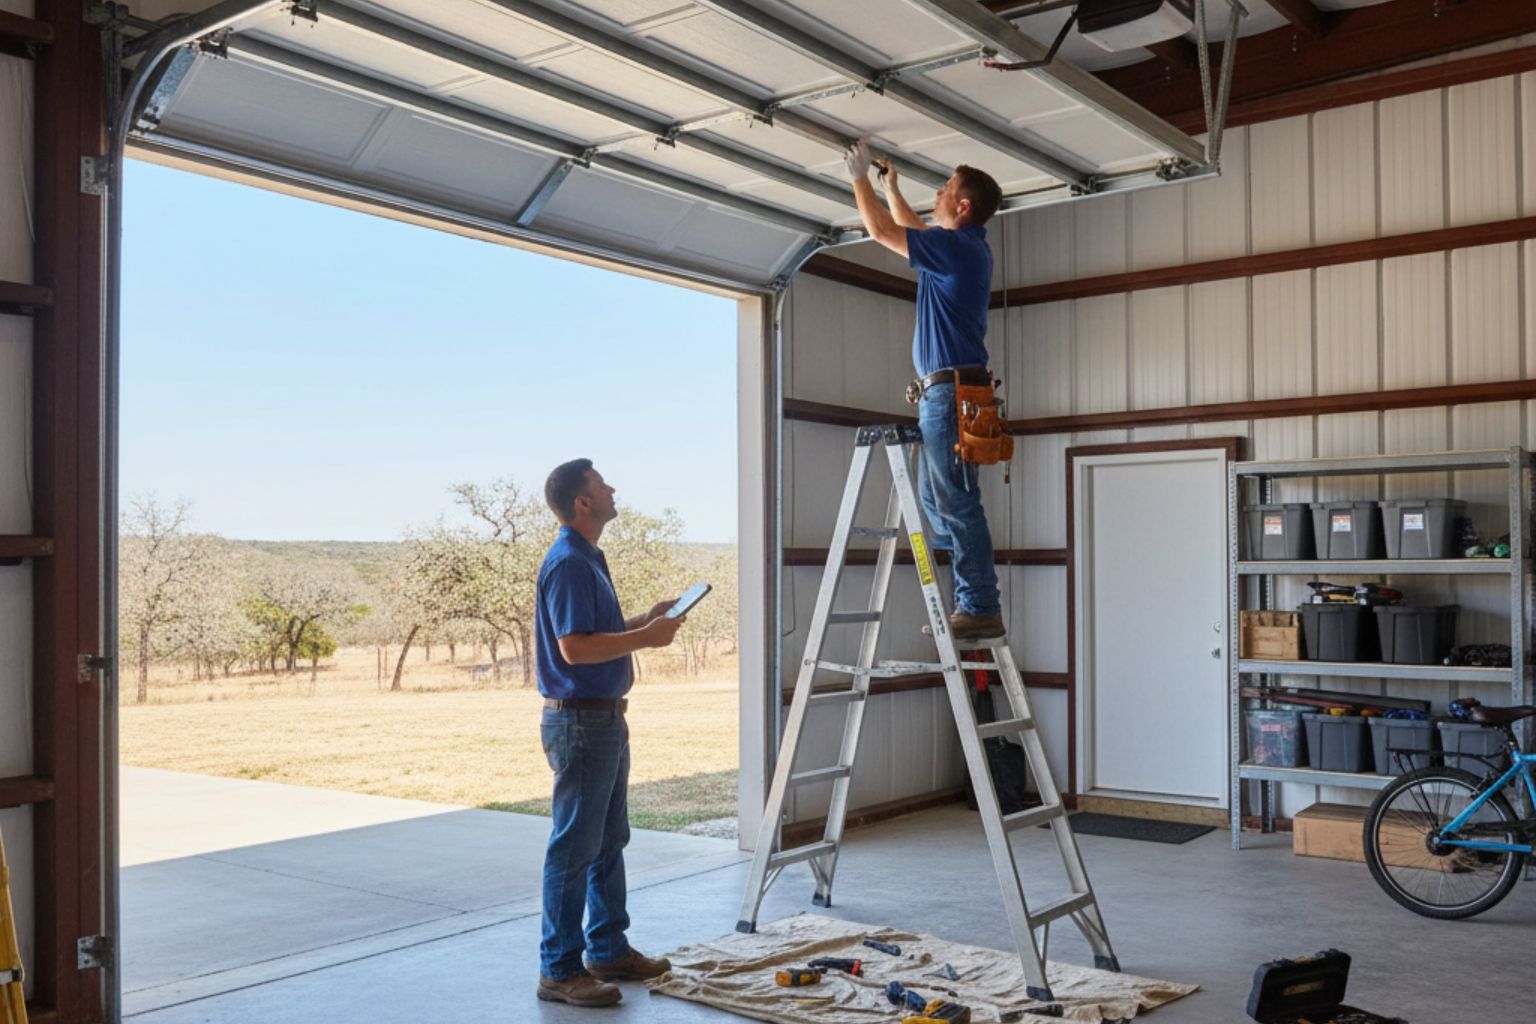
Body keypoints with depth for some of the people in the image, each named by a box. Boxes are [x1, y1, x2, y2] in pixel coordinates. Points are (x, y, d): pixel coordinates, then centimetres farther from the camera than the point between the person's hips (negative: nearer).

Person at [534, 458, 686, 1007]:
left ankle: (609, 949, 28)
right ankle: (560, 970, 6)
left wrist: (649, 617, 11)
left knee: (609, 842, 17)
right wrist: (647, 636, -18)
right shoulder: (567, 563, -18)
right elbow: (574, 647, -25)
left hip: (606, 719, 11)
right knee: (574, 848, -3)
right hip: (579, 721, -11)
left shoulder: (588, 559, 14)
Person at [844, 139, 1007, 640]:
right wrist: (890, 185, 38)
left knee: (957, 503, -10)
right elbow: (911, 230, 37)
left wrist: (861, 177, 6)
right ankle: (971, 604, 15)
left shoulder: (958, 247, -12)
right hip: (943, 391, 10)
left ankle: (981, 609, -8)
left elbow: (882, 231, -7)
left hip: (950, 389, -10)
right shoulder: (964, 246, 18)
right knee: (937, 502, 13)